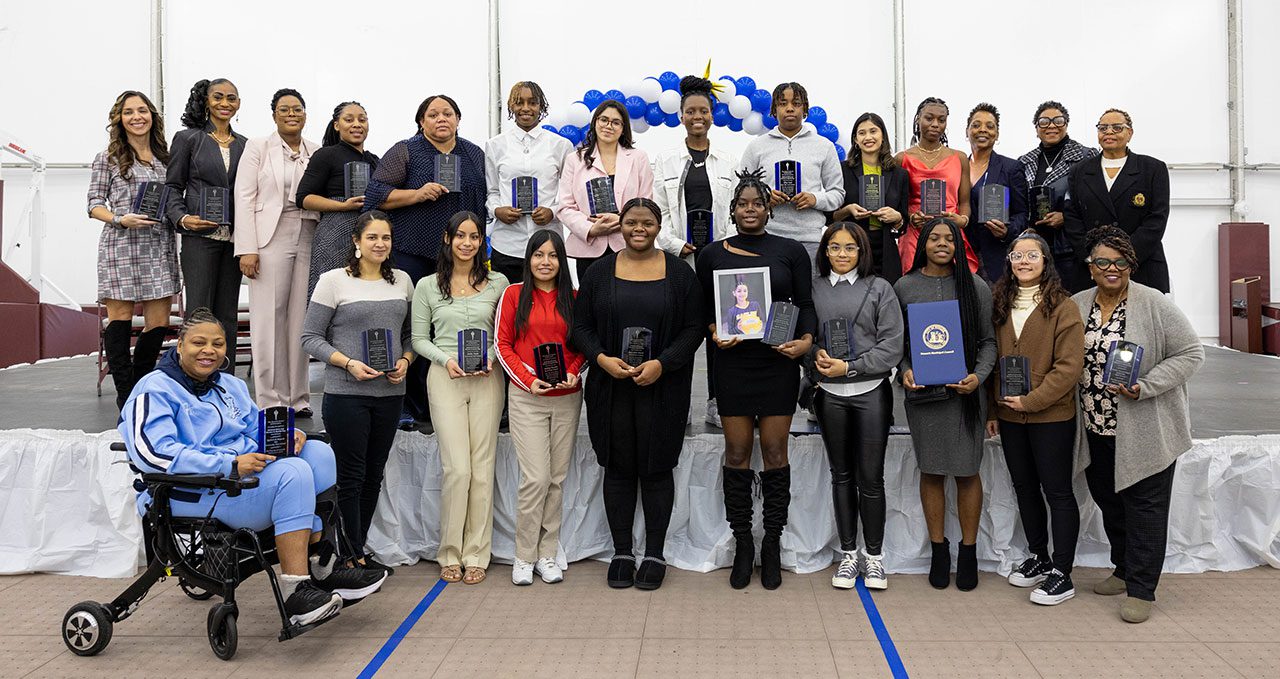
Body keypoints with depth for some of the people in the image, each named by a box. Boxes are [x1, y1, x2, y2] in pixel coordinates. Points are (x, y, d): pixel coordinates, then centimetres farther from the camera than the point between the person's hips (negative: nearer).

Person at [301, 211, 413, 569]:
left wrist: (405, 360, -2)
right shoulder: (334, 281, -4)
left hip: (390, 393, 5)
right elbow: (311, 338, -4)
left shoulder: (402, 281, 10)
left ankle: (360, 547, 25)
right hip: (346, 393, -5)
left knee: (374, 473, 12)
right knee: (351, 475, -1)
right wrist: (348, 363, -16)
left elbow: (411, 333, 18)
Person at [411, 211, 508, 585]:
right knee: (457, 468, -7)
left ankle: (476, 555, 12)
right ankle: (450, 554, 9)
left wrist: (491, 357, -8)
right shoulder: (428, 286, 7)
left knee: (482, 469, 2)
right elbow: (419, 339, 8)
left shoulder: (498, 283, 7)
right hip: (445, 379, -1)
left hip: (487, 380, 1)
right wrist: (446, 359, -9)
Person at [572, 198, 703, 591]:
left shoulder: (679, 272, 2)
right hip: (610, 389, 2)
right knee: (618, 469, 7)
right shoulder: (600, 272, 7)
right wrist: (602, 359, -12)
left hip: (662, 390, -1)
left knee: (656, 469, 4)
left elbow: (694, 329, -1)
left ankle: (655, 555, 16)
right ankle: (621, 553, 19)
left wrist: (661, 364, -14)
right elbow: (581, 326, 6)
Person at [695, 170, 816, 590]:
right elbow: (704, 307, 10)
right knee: (737, 453, 3)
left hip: (778, 363, 0)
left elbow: (805, 303, 5)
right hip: (732, 364, 1)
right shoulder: (712, 254, 7)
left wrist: (806, 339, -12)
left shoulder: (791, 251, 5)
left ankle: (772, 546, 14)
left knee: (775, 453, 2)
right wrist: (715, 332, -9)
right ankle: (742, 545, 15)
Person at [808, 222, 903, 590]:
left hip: (871, 391, -2)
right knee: (841, 474, 10)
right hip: (829, 393, 2)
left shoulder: (879, 289, 2)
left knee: (870, 476, 2)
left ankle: (874, 554, 17)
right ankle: (848, 553, 22)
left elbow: (892, 346, -4)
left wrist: (850, 367, -12)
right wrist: (816, 357, -13)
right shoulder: (813, 288, 6)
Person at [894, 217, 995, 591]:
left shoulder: (975, 287, 3)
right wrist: (904, 371, -9)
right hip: (922, 392, 1)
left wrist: (978, 376, -11)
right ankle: (939, 549, 20)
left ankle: (968, 550, 18)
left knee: (967, 472, 4)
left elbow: (988, 340, 4)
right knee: (931, 471, 7)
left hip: (965, 392, 0)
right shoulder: (904, 286, 5)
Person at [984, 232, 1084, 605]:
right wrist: (993, 410, 10)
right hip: (1009, 416, 6)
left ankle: (1061, 574, 11)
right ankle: (1038, 558, 32)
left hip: (1051, 416, -6)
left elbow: (1069, 365, -16)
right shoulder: (1000, 304, 8)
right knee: (1024, 487, 16)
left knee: (1057, 491, 3)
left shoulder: (1062, 307, -10)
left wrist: (1032, 400, -19)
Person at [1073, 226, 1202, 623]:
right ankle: (1124, 570, 36)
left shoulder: (1155, 305, -11)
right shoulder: (1077, 305, 4)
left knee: (1144, 507, 3)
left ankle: (1141, 589, 12)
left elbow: (1190, 353, -11)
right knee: (1109, 502, 17)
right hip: (1096, 429, 6)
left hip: (1144, 433, -5)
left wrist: (1144, 387, -21)